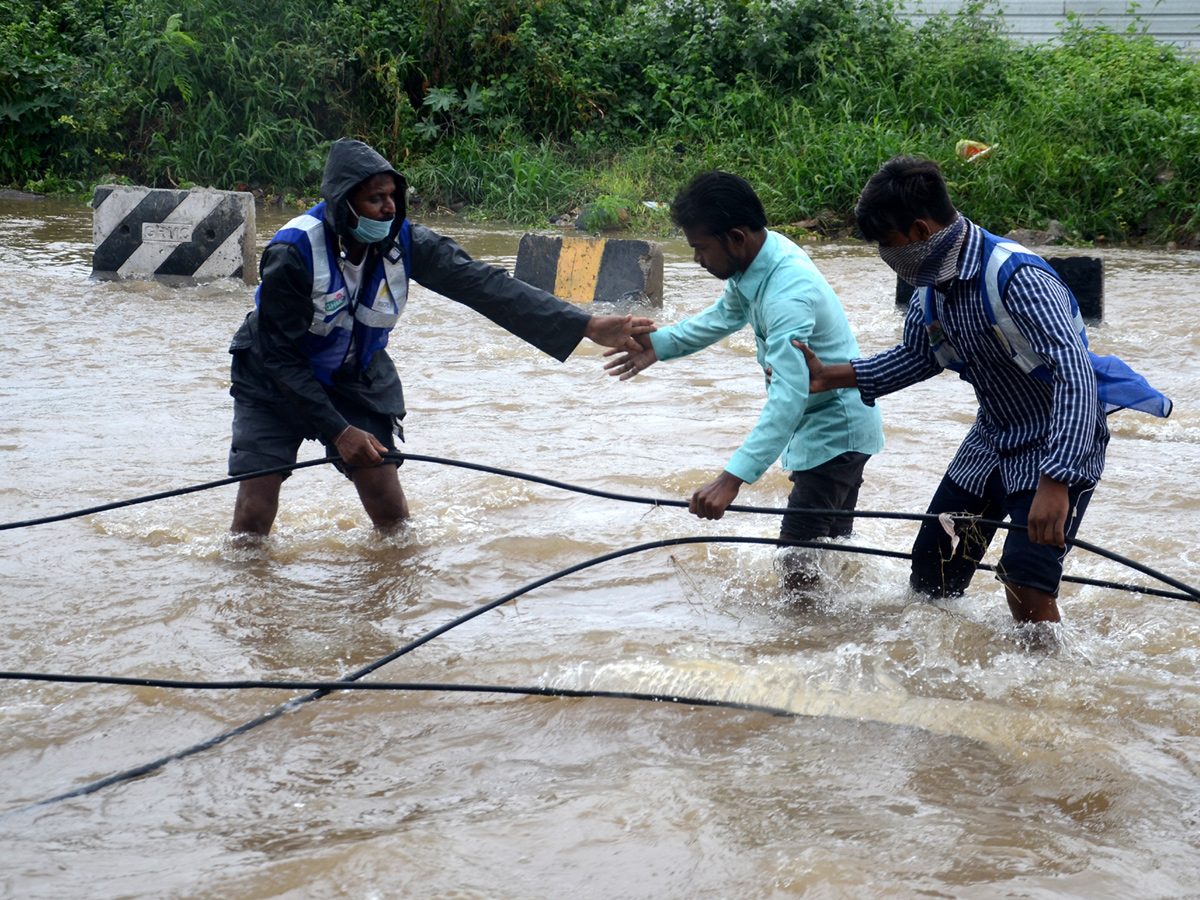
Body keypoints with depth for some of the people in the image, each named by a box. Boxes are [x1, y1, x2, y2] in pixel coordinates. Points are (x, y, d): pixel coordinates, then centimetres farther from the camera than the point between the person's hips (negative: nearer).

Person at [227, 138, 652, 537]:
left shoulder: (403, 242, -18)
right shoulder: (294, 252, -30)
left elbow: (484, 286, -22)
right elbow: (279, 355, -25)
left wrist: (587, 326, -30)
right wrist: (337, 431, -27)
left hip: (355, 379, 4)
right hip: (275, 382, -4)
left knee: (393, 517, -1)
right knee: (253, 519, -12)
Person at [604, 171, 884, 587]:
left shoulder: (788, 294, -32)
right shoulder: (755, 264, -2)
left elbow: (788, 397, -40)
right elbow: (725, 315, 22)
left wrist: (733, 477, -48)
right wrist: (659, 344, 12)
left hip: (835, 430, -10)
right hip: (834, 427, 10)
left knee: (799, 567, -12)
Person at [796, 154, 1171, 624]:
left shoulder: (1015, 277, -30)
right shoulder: (931, 283, -4)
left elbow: (1075, 376, -37)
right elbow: (918, 356, 17)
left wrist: (1055, 483, -44)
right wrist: (832, 376, 6)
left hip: (1058, 445, -8)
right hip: (991, 440, 8)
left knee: (1024, 580, -21)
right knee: (932, 568, 11)